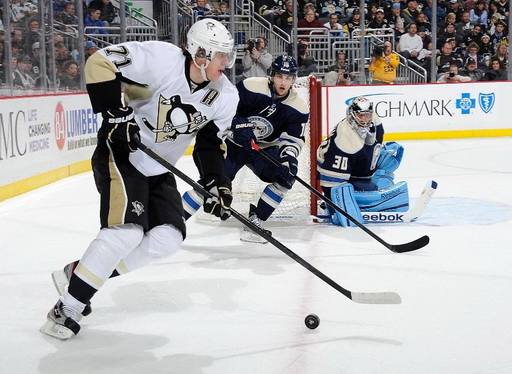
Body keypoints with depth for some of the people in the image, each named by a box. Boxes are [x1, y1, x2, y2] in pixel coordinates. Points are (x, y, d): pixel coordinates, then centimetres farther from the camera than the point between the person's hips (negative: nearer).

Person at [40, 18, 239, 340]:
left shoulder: (225, 97, -3)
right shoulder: (162, 59, -23)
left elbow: (211, 144, 3)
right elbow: (100, 63, -23)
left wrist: (217, 184, -10)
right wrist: (116, 113, -27)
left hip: (158, 170, 8)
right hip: (121, 153, -8)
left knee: (169, 238, -4)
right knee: (126, 230, -23)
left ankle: (78, 275, 7)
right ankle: (67, 308, -11)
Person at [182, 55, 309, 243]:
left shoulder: (299, 107, -11)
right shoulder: (250, 87, -21)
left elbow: (293, 138, -11)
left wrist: (289, 155, -31)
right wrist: (238, 126, -29)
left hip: (264, 149, 4)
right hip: (235, 143, -4)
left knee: (286, 177, -15)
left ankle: (253, 224, -7)